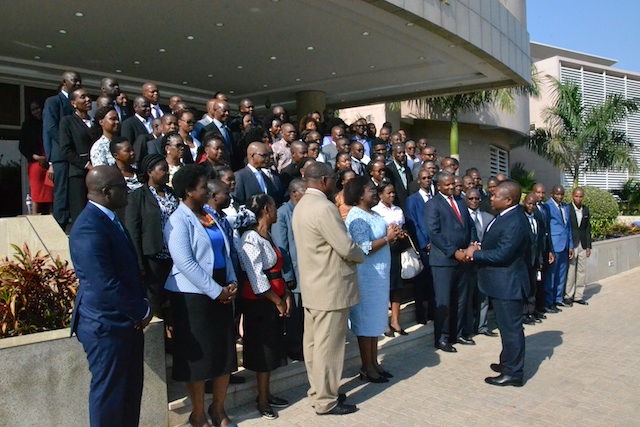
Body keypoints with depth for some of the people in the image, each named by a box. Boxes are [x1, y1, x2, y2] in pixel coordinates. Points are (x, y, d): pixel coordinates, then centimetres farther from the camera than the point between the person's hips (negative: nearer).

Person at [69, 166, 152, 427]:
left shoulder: (108, 219, 9)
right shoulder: (89, 228, -23)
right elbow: (105, 285, -26)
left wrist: (141, 306, 4)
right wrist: (142, 312, -15)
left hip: (127, 321, 9)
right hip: (107, 326, -9)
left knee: (131, 390, 20)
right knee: (108, 392, 8)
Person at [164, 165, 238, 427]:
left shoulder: (209, 216, 11)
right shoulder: (178, 221, -11)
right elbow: (186, 263, -19)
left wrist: (232, 283, -1)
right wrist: (216, 291, -17)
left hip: (221, 292, 7)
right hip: (192, 295, -7)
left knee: (226, 351, 11)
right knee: (198, 354, 4)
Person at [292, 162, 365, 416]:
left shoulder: (301, 205, 11)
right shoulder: (324, 207, -21)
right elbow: (346, 248, -21)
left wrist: (353, 252, 13)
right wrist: (361, 256, 0)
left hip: (312, 285, 10)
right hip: (330, 287, -10)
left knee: (313, 342, 16)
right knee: (328, 345, 0)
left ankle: (317, 391, 28)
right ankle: (325, 401, 11)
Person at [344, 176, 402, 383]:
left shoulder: (374, 214, 13)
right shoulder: (356, 217, -16)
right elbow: (364, 249, -24)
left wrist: (392, 236, 0)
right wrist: (387, 238, -18)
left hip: (379, 275, 9)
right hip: (366, 277, -9)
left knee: (376, 320, 15)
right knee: (366, 321, 1)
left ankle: (374, 363, 26)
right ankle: (367, 368, 13)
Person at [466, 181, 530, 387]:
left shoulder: (514, 223, -24)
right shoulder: (506, 216, 8)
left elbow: (502, 254, -27)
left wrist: (475, 253, -15)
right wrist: (480, 249, -1)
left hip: (507, 284, -10)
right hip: (503, 282, 10)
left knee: (511, 327, 1)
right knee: (507, 326, 22)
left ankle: (513, 373, 13)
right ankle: (508, 362, 37)